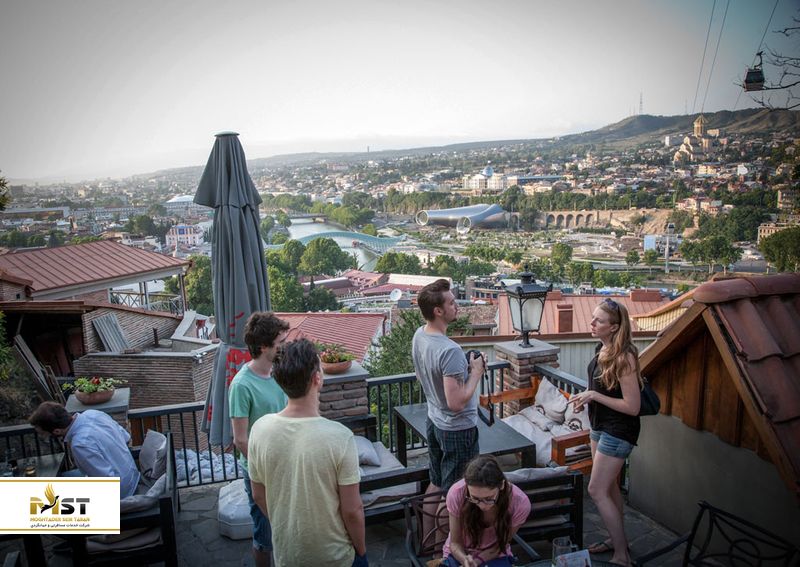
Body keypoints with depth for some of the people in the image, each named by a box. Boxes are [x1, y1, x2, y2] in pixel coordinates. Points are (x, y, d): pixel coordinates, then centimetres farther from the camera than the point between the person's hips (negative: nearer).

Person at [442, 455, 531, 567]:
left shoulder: (519, 503, -25)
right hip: (461, 554, 0)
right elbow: (455, 543, -12)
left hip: (496, 556, 0)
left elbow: (500, 545, -9)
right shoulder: (456, 494, -27)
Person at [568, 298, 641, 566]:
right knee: (609, 486, 20)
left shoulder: (624, 357, -24)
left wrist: (594, 396, -23)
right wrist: (586, 397, 2)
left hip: (618, 431, -9)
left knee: (596, 491, -4)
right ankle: (616, 538, 38)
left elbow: (632, 406, -23)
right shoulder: (603, 349, 1)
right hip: (600, 426, 9)